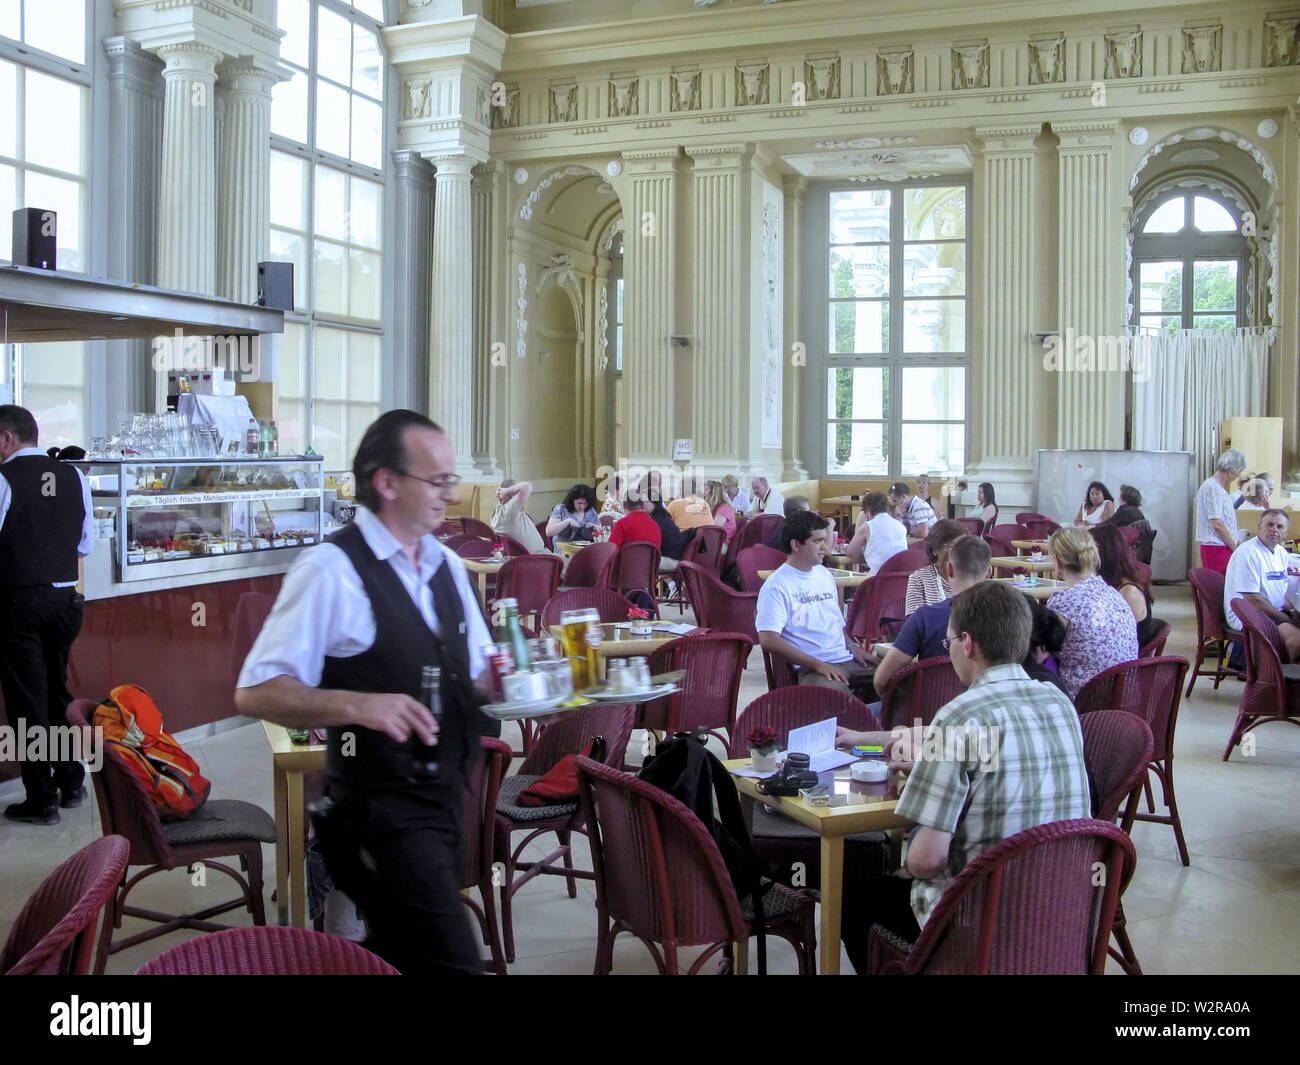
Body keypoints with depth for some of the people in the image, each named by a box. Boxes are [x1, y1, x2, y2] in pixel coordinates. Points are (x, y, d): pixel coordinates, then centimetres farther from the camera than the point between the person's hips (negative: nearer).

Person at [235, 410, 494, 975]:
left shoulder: (447, 566, 10)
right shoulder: (331, 569, -16)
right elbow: (255, 692, -19)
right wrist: (354, 705, -32)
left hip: (445, 799, 8)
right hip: (381, 813, -8)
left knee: (400, 955, 18)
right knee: (451, 961, -11)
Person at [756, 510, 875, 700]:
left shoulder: (824, 575, 20)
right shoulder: (776, 585, -5)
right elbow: (768, 640, -15)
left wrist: (852, 646, 9)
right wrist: (818, 665, -16)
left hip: (848, 659, 8)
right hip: (812, 668, -8)